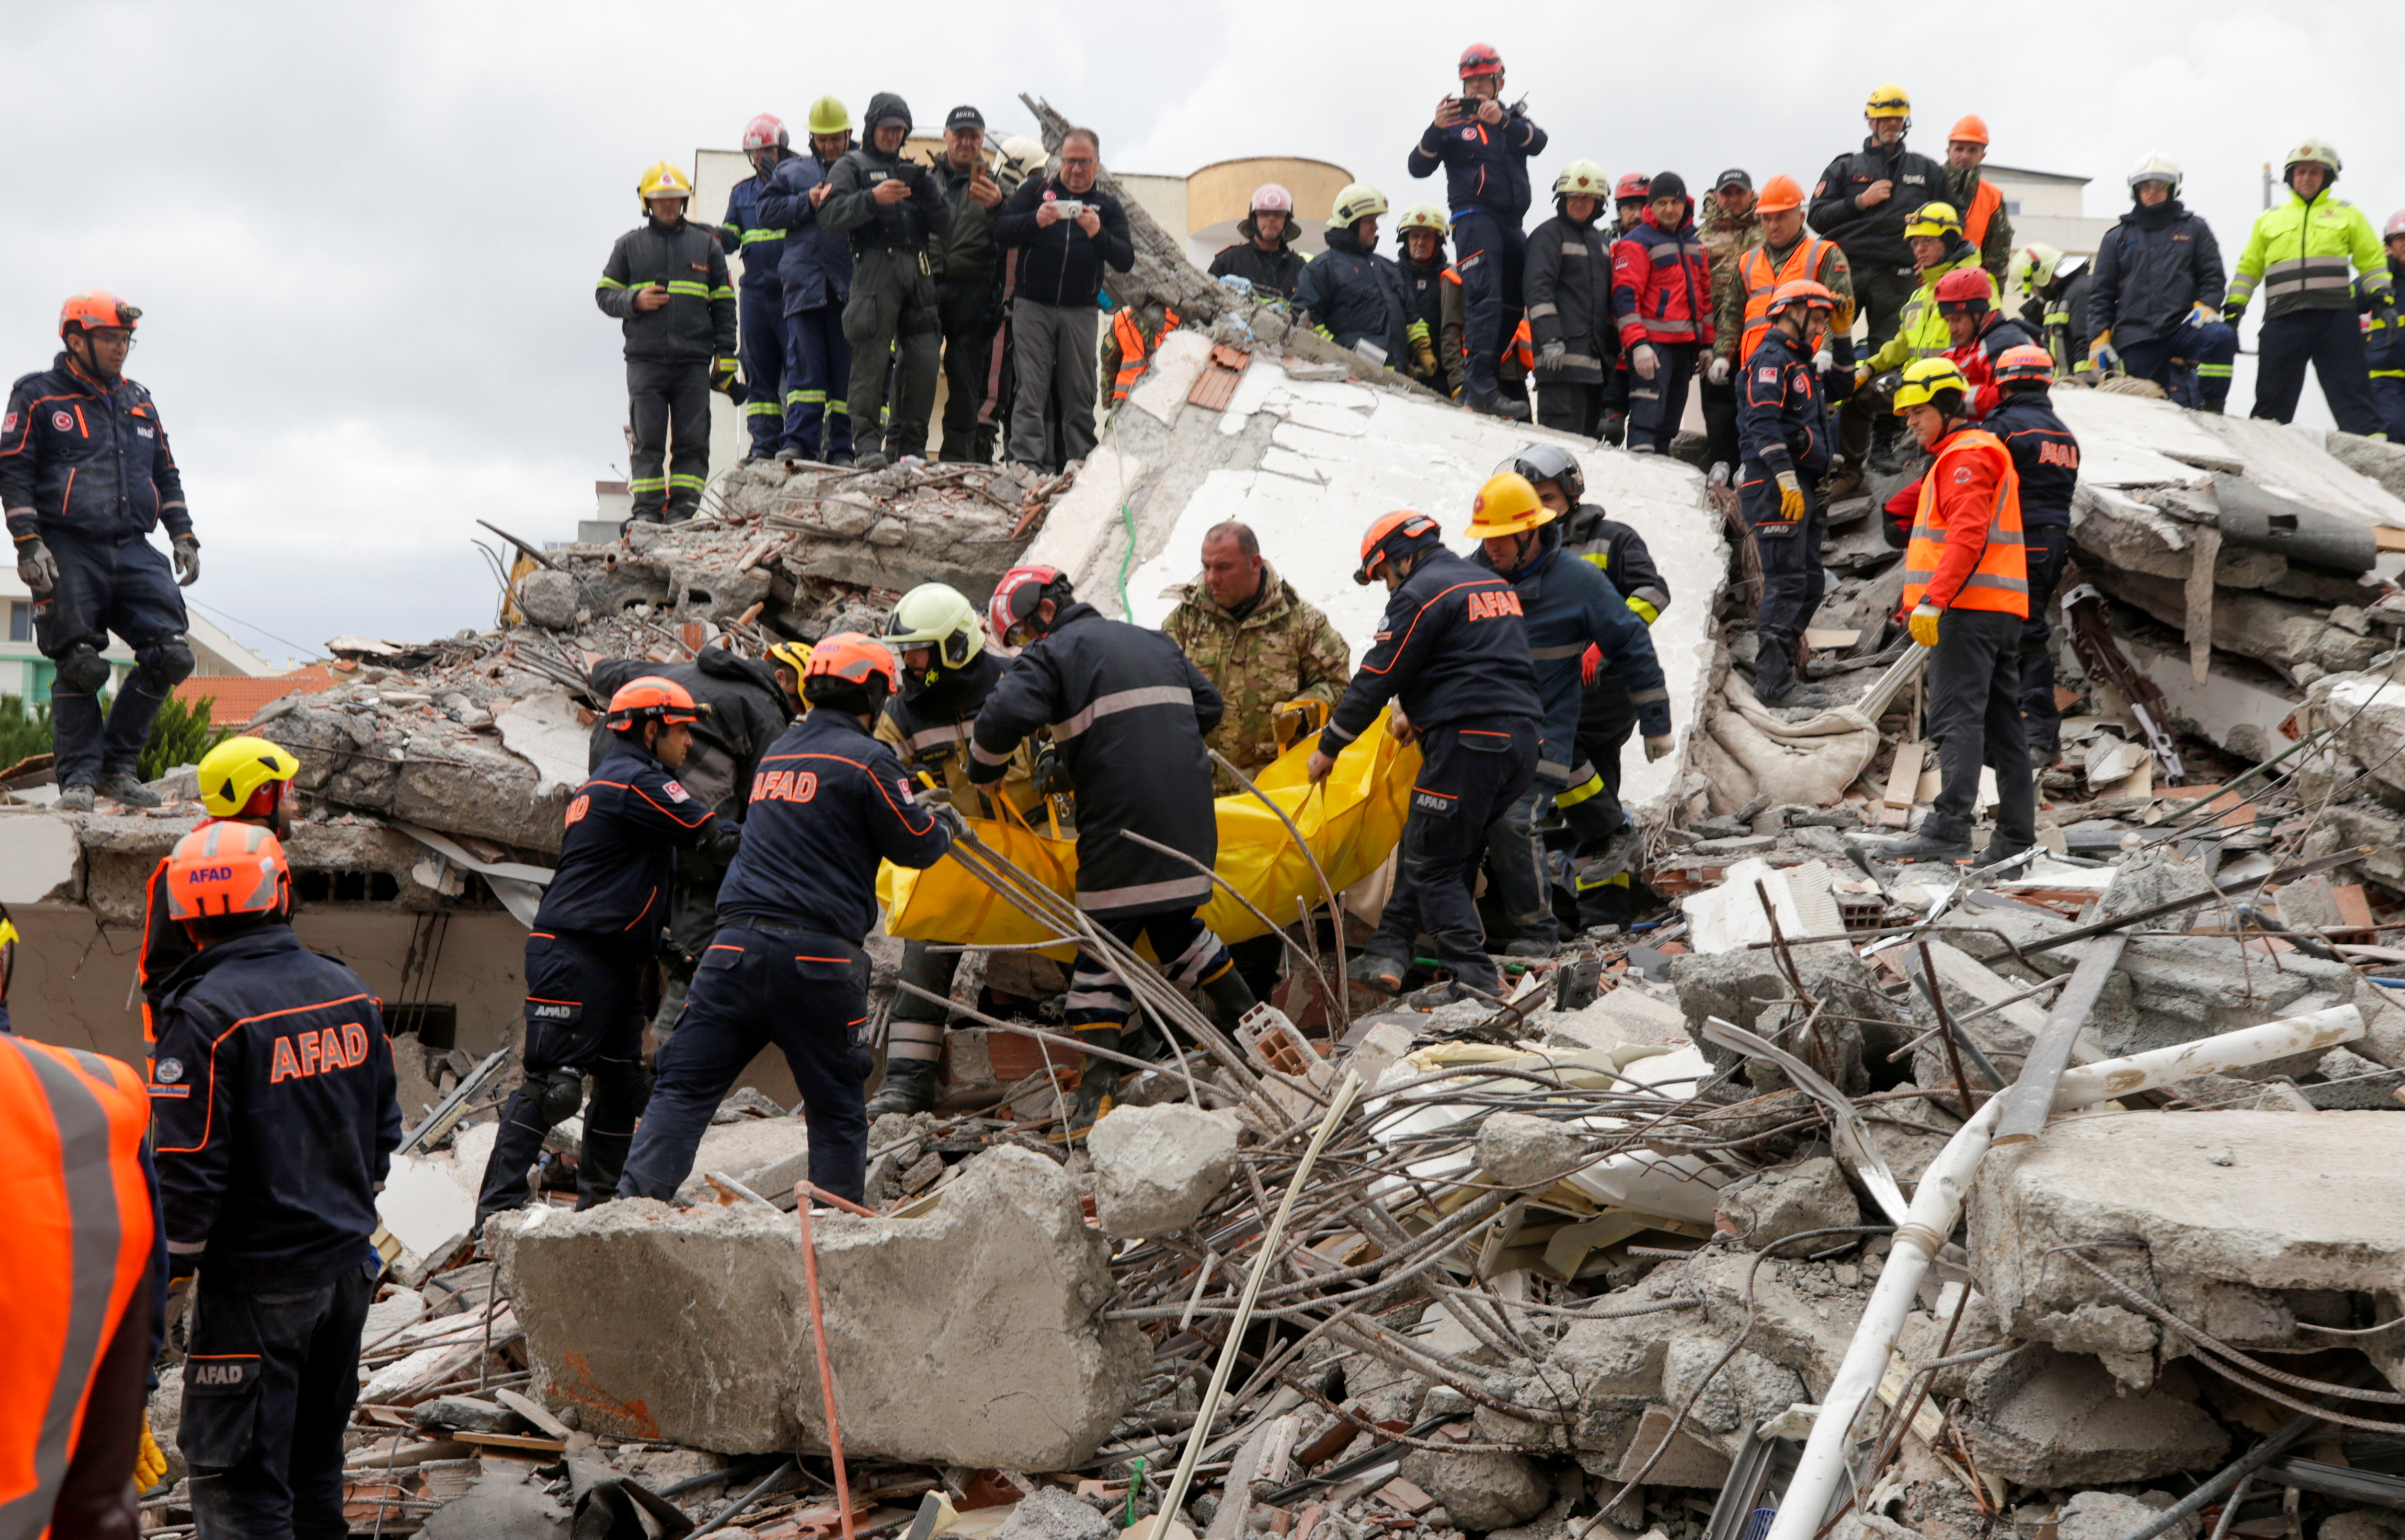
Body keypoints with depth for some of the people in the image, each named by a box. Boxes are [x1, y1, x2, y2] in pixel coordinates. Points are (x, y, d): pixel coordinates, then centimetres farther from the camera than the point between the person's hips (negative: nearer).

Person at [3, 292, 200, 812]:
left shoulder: (139, 404, 19)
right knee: (80, 668, -5)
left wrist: (183, 536, 14)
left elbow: (166, 476, 24)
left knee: (171, 656, -7)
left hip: (134, 552, 5)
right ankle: (79, 778, 5)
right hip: (69, 554, -5)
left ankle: (118, 767, 6)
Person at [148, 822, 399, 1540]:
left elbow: (188, 1166, -18)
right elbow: (384, 1125, 13)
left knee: (238, 1478, 1)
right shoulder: (348, 991, 3)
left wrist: (168, 1266, -6)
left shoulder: (205, 1012, -17)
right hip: (346, 1263, 7)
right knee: (315, 1452, 21)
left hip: (257, 1281, -7)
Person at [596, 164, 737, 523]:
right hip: (644, 360, 0)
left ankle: (684, 506, 0)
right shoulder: (630, 246, 13)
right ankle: (647, 508, -2)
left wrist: (725, 354, 4)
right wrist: (634, 301, -8)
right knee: (648, 439, -4)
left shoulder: (706, 244, 14)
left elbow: (724, 303, 13)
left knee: (692, 440, -3)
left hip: (694, 361, 1)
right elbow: (604, 294, 13)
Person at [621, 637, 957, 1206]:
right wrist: (947, 827, 22)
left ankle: (636, 1198, -5)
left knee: (684, 1086, 4)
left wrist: (915, 809, 38)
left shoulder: (776, 753, 18)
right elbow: (915, 847, 0)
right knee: (836, 1108, 8)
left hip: (738, 945, 5)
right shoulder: (866, 759, -3)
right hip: (817, 956, -4)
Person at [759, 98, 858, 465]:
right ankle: (798, 442, -5)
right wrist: (807, 203, -3)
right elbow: (769, 210, 10)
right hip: (805, 280, 1)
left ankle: (842, 449, 2)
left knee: (848, 368, 0)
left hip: (850, 284, -1)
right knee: (804, 364, -4)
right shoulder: (792, 170, 18)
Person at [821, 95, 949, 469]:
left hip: (917, 270, 4)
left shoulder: (914, 170, 27)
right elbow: (830, 214, -4)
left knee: (923, 360, -2)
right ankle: (868, 442, -8)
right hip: (874, 267, -4)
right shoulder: (852, 166, 13)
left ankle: (908, 444, 5)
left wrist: (928, 191, -2)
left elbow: (942, 226, 16)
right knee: (871, 357, -11)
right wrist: (873, 199, -16)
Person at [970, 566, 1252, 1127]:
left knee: (1107, 941, -1)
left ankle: (1098, 1089, -5)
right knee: (1176, 926, 23)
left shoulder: (1053, 653, -1)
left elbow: (1004, 716, -15)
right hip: (1188, 812, 7)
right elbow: (1209, 704, 24)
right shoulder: (1153, 642, 21)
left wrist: (983, 772, 2)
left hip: (1120, 822, -6)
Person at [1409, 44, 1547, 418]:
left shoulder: (1514, 119, 19)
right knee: (1486, 298, -22)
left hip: (1512, 224, 6)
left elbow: (1537, 143, -4)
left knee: (1512, 308, 7)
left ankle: (1476, 385, 14)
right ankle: (1481, 387, -31)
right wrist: (1436, 129, -17)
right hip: (1475, 216, -6)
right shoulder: (1455, 121, 9)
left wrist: (1504, 121, -21)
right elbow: (1418, 168, -1)